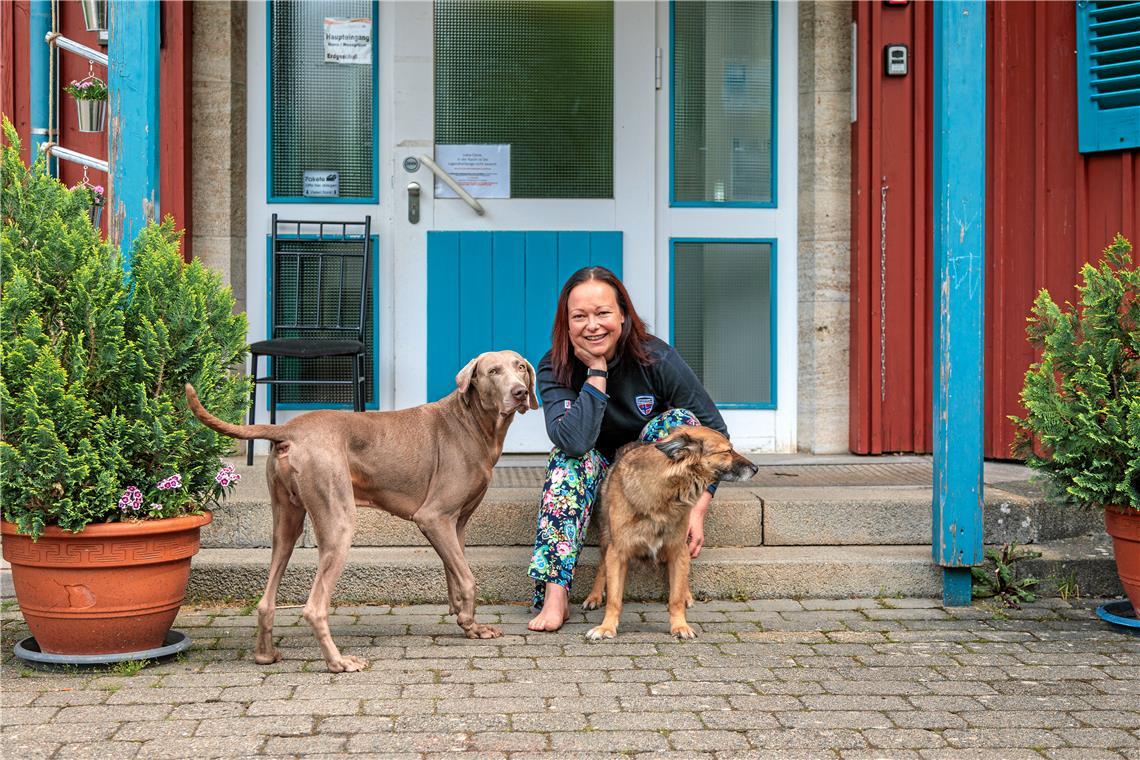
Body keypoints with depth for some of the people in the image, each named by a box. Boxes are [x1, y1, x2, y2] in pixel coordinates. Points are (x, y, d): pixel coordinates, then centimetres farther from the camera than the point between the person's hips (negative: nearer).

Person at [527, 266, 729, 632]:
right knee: (570, 461, -32)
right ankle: (554, 594, -38)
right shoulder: (555, 369, -19)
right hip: (596, 472, 1)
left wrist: (698, 509, -24)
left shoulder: (657, 359, -21)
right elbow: (574, 441, -36)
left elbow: (715, 432, -15)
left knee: (680, 421, -28)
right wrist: (597, 372, -33)